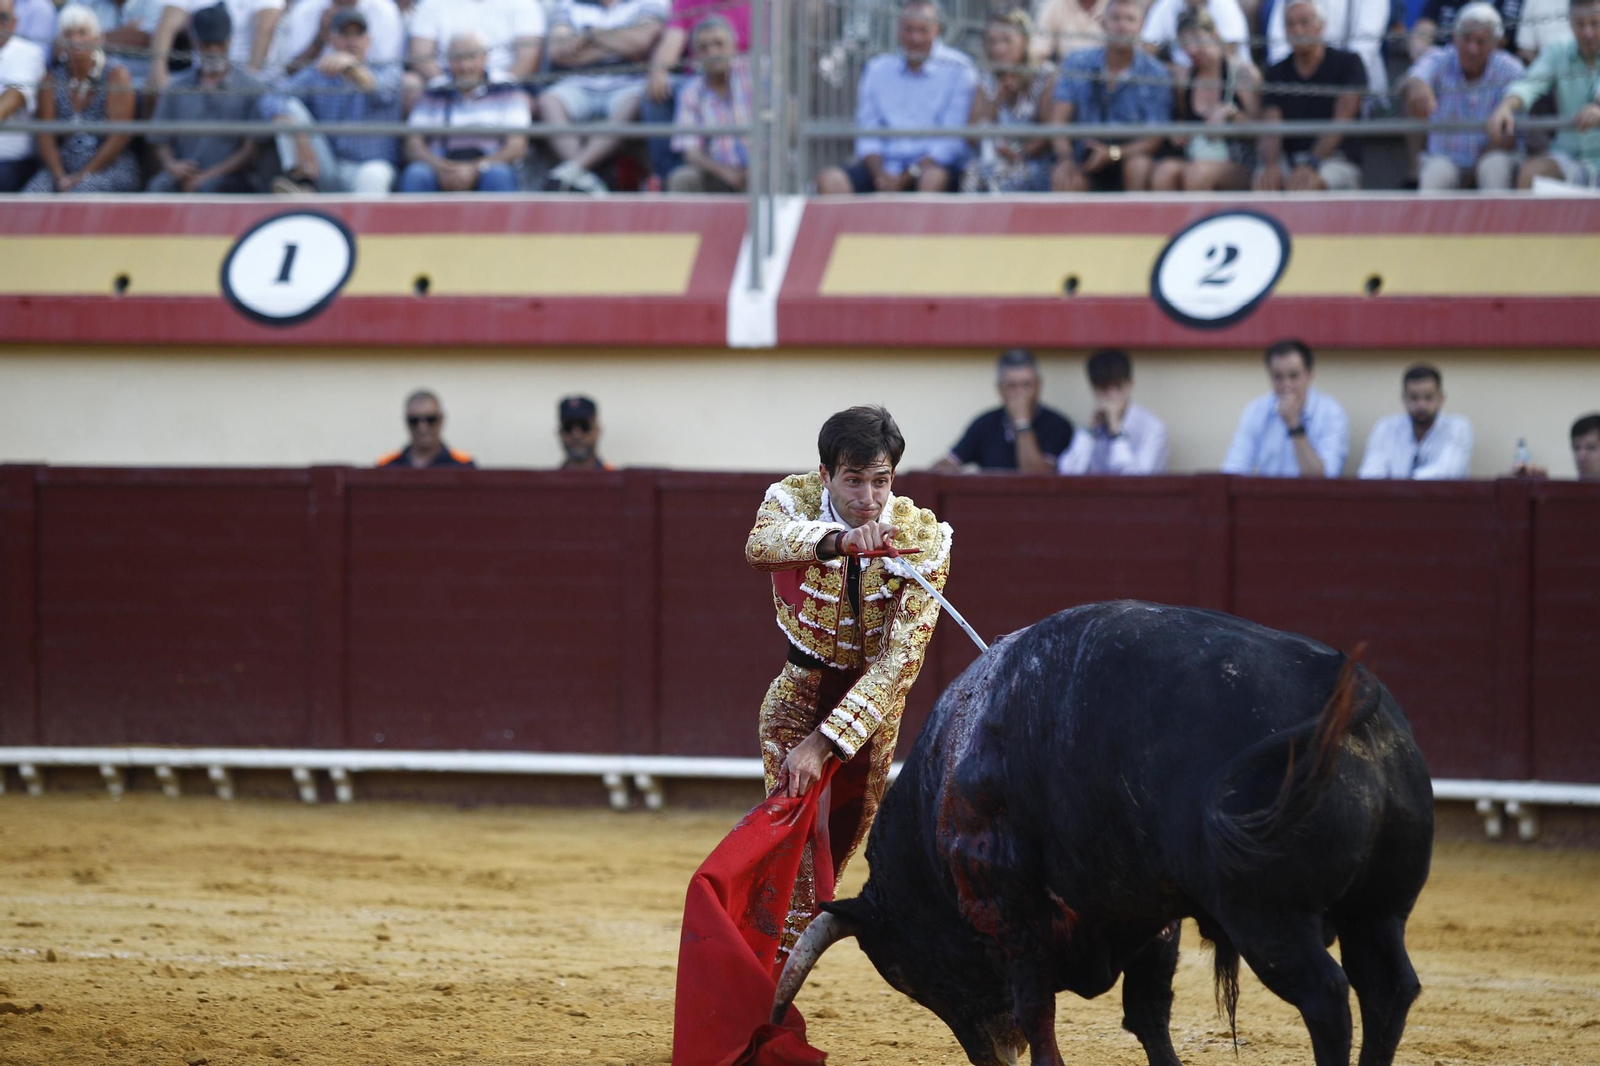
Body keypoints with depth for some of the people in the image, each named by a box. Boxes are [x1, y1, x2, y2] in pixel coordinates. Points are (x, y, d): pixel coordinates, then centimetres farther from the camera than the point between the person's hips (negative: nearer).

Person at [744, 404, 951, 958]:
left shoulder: (922, 534, -22)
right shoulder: (794, 499, -20)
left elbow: (902, 654, -29)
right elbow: (760, 543, -46)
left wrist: (824, 742, -38)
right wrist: (839, 540, -67)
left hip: (872, 703, 2)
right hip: (799, 696, -2)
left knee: (841, 839, 17)